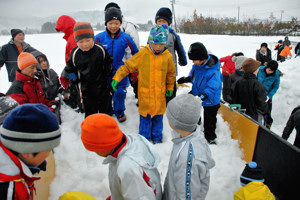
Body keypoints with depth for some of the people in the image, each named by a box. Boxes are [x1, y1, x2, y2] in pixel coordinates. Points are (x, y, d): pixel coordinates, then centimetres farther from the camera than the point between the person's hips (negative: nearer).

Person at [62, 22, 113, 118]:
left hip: (103, 87, 1)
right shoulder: (75, 53, -11)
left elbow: (108, 61, 7)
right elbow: (69, 69, 3)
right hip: (86, 90, -1)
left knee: (106, 109, 18)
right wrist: (75, 79, -7)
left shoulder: (100, 49, -11)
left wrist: (107, 73, -2)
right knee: (90, 112, 11)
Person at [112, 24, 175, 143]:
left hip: (160, 93, 2)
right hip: (145, 92, -2)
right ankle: (144, 137, 32)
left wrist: (170, 88, 9)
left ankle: (157, 136, 39)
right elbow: (128, 66, -6)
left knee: (158, 116, 16)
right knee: (145, 116, 10)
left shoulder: (167, 56, -4)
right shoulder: (143, 53, -11)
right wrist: (116, 78, -13)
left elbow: (171, 73, 11)